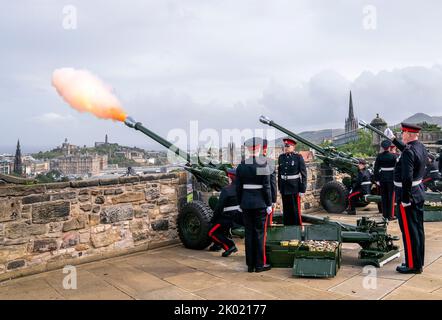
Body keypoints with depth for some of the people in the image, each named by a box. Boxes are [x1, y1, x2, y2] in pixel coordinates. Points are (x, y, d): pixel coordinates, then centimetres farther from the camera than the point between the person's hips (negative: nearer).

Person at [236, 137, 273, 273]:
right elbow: (267, 187, -11)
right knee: (260, 233, 4)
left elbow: (238, 187, 4)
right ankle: (260, 264, 11)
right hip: (260, 204, -4)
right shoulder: (263, 165, -10)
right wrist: (269, 204, -4)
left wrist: (240, 203, 12)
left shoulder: (241, 166, 2)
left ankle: (250, 264, 16)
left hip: (246, 204, 4)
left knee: (249, 233, 9)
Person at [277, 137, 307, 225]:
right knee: (286, 210, 10)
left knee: (295, 210, 0)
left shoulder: (298, 157, -7)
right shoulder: (281, 157, 7)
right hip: (284, 188, 4)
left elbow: (303, 174, -7)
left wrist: (302, 190, -10)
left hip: (295, 188, -4)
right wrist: (280, 188, 11)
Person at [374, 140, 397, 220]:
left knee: (384, 197, 11)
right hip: (391, 178, -3)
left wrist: (376, 179, 4)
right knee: (391, 197, 3)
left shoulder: (379, 156, 0)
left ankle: (385, 215, 17)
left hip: (382, 178, 3)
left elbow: (376, 168, -1)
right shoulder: (393, 156, -8)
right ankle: (390, 215, 5)